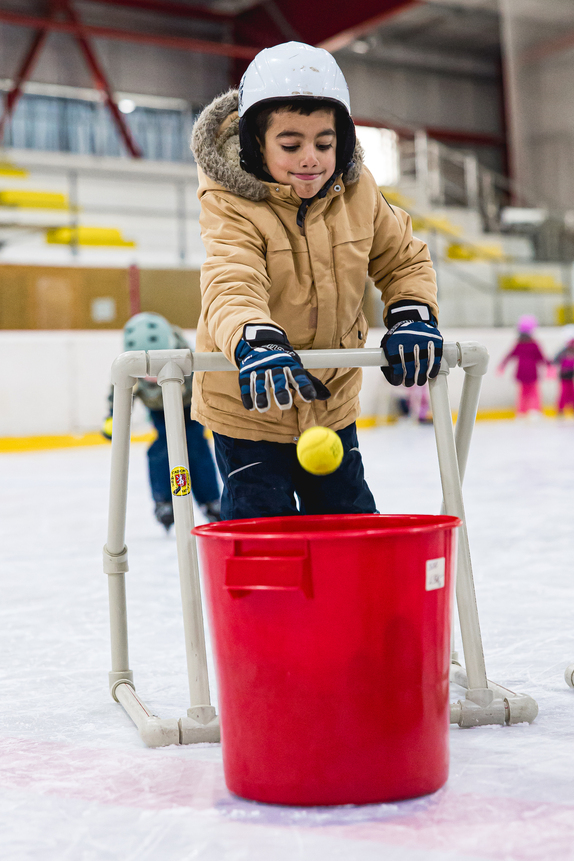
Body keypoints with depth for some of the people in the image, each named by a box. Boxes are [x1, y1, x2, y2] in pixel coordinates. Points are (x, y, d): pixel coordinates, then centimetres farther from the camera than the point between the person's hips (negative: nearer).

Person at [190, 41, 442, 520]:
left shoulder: (357, 192, -6)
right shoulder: (232, 207, -21)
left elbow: (404, 260, 7)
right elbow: (230, 284, -39)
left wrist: (413, 318, -12)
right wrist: (256, 344, -59)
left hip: (332, 402, 5)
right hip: (248, 406, -4)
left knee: (351, 520, 15)